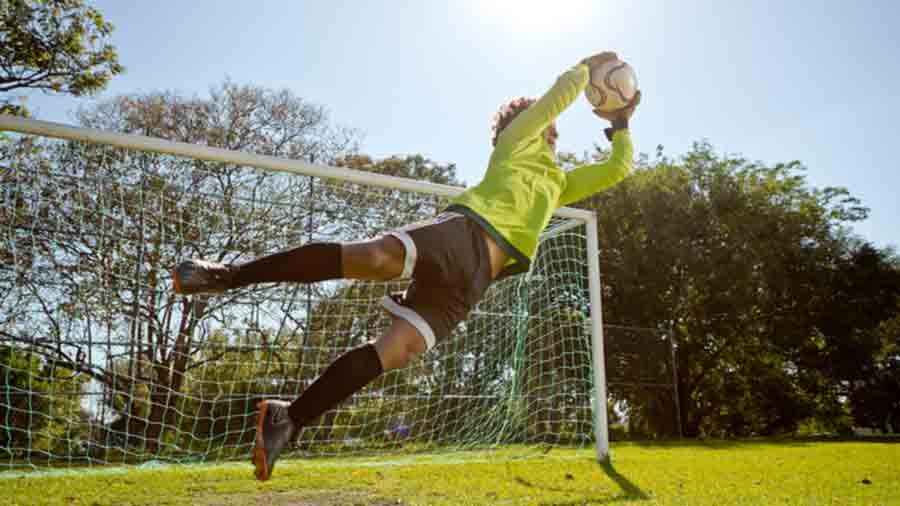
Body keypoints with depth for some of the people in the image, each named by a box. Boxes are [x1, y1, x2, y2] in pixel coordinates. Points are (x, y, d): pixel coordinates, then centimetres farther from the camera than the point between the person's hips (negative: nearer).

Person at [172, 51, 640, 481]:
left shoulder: (559, 183, 38)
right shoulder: (516, 142, 21)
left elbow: (617, 169, 42)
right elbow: (557, 97, 14)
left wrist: (621, 123, 41)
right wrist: (588, 66, 31)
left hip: (475, 274, 5)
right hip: (461, 231, -5)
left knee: (396, 352, -13)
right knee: (374, 256, -35)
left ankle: (288, 419, -9)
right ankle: (230, 275, -27)